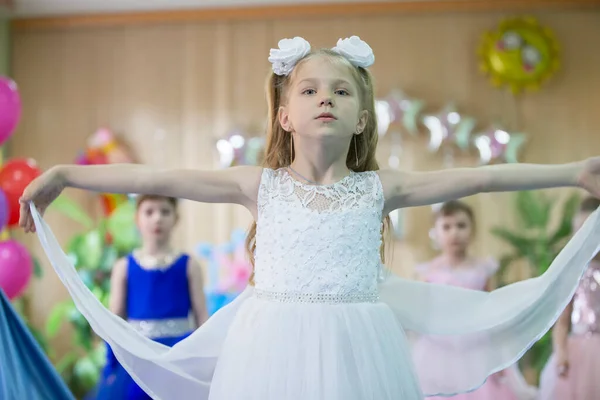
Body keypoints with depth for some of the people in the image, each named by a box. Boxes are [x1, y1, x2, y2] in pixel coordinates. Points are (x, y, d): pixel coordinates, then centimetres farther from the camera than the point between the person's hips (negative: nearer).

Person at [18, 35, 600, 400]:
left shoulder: (377, 189, 5)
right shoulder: (261, 186, 3)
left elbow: (476, 178, 2)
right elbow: (157, 179, 0)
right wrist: (63, 175, -3)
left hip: (352, 353, 1)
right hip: (272, 350, 0)